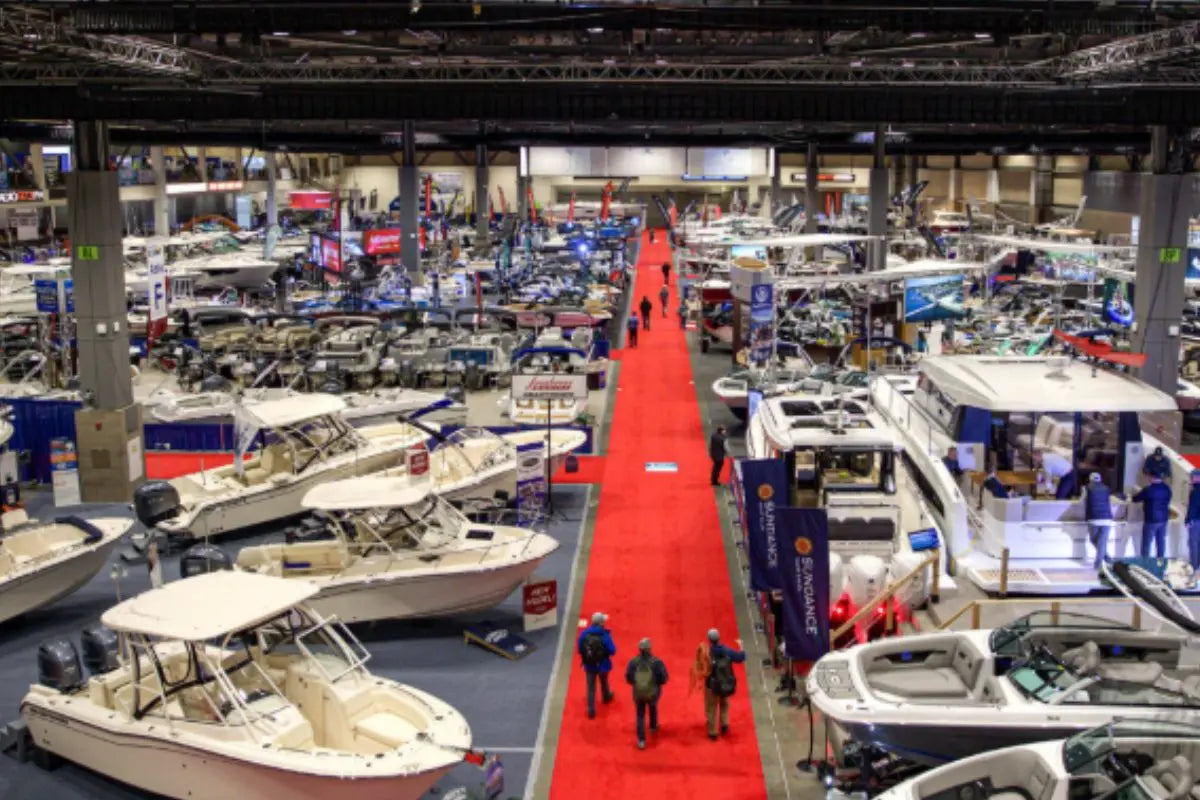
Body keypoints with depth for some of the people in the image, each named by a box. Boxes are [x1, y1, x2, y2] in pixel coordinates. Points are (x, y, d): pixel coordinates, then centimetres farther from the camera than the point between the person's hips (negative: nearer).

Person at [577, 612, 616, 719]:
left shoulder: (584, 633, -14)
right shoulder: (605, 635, -24)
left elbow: (579, 649, -6)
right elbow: (612, 651, -20)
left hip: (589, 665, 1)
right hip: (603, 665, -1)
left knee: (591, 688, 11)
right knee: (604, 682, 28)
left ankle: (591, 710, 11)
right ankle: (606, 696, 53)